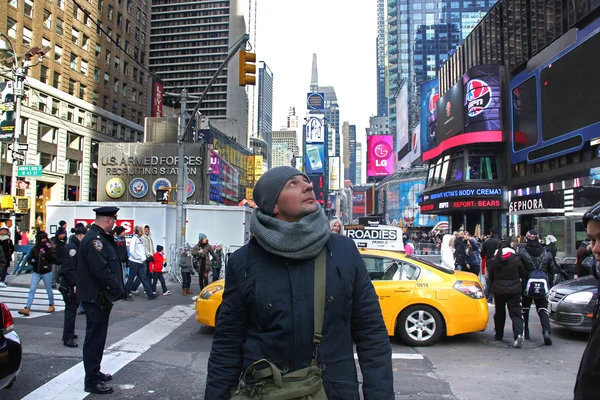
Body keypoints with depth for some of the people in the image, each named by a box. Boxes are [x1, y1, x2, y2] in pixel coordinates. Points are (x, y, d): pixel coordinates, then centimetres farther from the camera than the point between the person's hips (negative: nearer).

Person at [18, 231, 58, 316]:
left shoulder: (50, 248, -5)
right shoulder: (34, 249, 3)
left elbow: (55, 260, -15)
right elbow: (29, 259, 12)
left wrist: (49, 251, -24)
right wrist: (32, 261, -10)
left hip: (47, 273, -2)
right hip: (36, 273, 2)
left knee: (49, 290, 12)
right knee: (32, 290, -6)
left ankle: (51, 305, 31)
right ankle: (27, 309, -8)